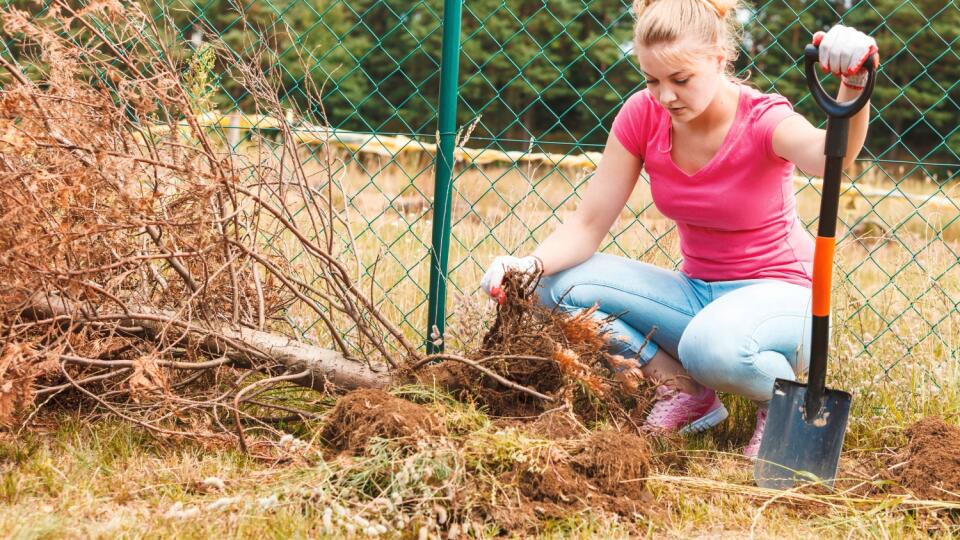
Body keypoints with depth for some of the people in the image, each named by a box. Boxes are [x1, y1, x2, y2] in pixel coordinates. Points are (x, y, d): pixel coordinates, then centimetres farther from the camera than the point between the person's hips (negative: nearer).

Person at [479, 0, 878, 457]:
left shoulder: (762, 120, -19)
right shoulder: (643, 115, -7)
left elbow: (829, 156, -44)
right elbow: (588, 225, -7)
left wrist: (853, 88, -64)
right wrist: (531, 264, -27)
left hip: (779, 296, -5)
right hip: (697, 293, 5)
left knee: (713, 343, -40)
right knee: (563, 285, -15)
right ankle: (684, 390, -7)